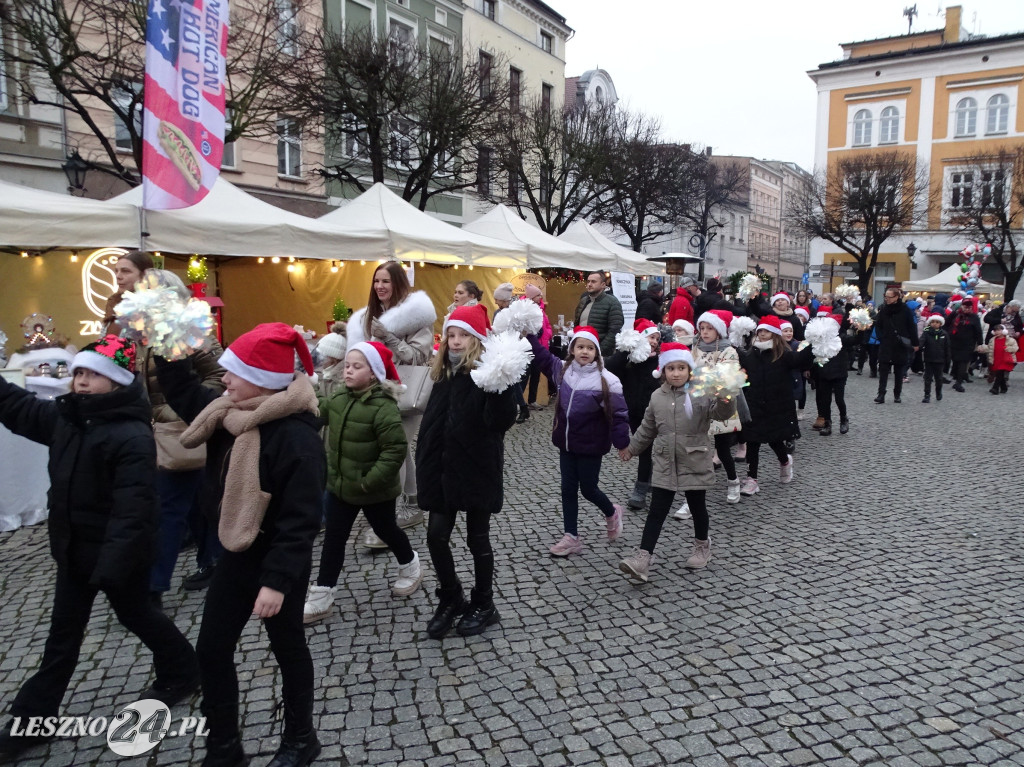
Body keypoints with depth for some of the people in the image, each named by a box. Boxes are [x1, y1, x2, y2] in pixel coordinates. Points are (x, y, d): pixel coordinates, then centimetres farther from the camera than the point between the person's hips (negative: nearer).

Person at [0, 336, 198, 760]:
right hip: (75, 548, 7)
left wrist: (112, 564, -32)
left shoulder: (133, 436, -26)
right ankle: (34, 717, 31)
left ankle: (182, 672, 39)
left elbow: (133, 509, -30)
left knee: (136, 615, 14)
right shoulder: (66, 417, -1)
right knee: (63, 631, 17)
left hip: (119, 553, -7)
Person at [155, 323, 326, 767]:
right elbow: (179, 387, 14)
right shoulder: (228, 413, -2)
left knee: (287, 648, 13)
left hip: (279, 561, -8)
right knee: (212, 650, 15)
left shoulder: (296, 437, -28)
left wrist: (277, 580, -27)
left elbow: (300, 521, -27)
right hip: (237, 554, 8)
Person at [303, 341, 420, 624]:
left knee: (386, 530, 16)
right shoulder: (339, 396, -3)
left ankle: (410, 567, 44)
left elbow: (396, 449, -27)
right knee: (334, 538, 10)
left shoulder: (383, 407, -26)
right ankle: (321, 596, 19)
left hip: (375, 489, -6)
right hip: (340, 484, 6)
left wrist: (371, 481, -26)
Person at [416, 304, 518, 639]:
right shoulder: (444, 374, 8)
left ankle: (483, 605, 27)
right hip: (443, 469, 6)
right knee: (436, 536, 7)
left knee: (477, 539, 8)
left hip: (477, 470, -6)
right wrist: (425, 467, 13)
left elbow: (501, 422, -25)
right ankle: (450, 600, 27)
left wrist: (503, 386, -37)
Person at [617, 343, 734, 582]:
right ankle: (642, 557, -1)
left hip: (695, 465, -3)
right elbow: (647, 428, 17)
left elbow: (721, 412, -27)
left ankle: (702, 545, 39)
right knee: (656, 511, 1)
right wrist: (632, 448, 25)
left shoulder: (701, 394, -10)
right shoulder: (657, 397, 4)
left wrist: (724, 401, -49)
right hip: (665, 465, 3)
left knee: (697, 508, 14)